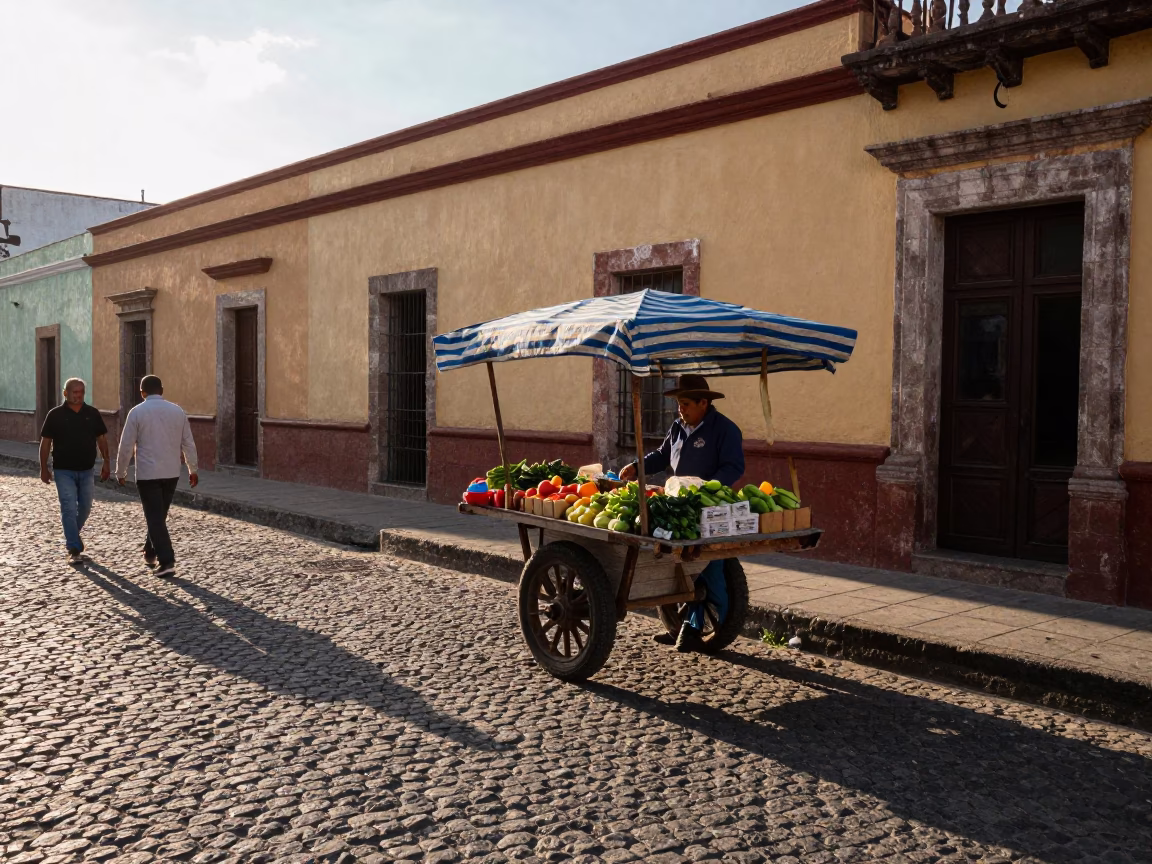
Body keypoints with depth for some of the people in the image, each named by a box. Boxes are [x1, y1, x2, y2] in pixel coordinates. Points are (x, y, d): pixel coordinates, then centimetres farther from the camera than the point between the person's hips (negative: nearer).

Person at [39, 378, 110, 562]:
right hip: (64, 471, -3)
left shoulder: (92, 413, 2)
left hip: (87, 470, 3)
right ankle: (74, 548, -4)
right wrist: (44, 468, -4)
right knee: (69, 509, -7)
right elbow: (45, 442, -1)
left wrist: (106, 462, 3)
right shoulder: (55, 415, -4)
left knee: (85, 508, 13)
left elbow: (101, 438, 8)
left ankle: (72, 536, 37)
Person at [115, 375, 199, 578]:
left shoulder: (137, 412, -7)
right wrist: (193, 470, 17)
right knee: (159, 515, 20)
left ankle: (167, 562, -10)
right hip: (171, 473, 4)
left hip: (147, 474, -4)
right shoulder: (177, 411, 3)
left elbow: (126, 446, -6)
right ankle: (150, 553, 34)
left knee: (155, 519, -2)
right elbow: (188, 443, 7)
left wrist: (120, 472, 7)